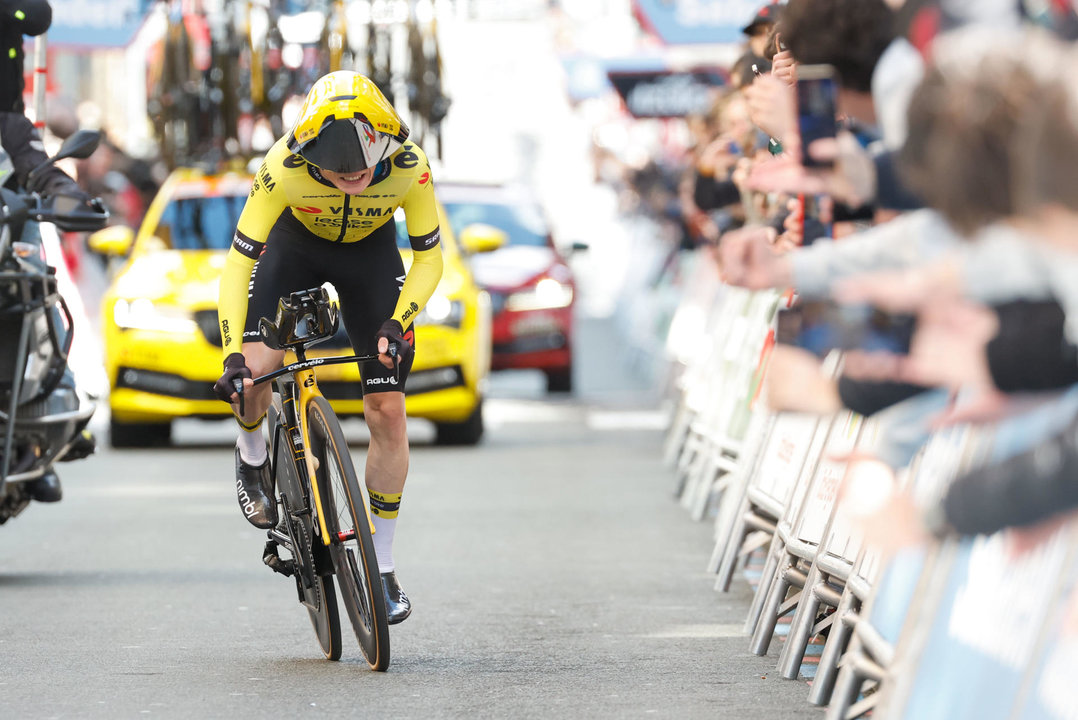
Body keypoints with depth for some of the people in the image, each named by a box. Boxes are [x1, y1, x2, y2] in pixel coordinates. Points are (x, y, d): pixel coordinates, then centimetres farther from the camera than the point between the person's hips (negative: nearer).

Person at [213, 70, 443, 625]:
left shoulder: (408, 168, -34)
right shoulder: (285, 167, -38)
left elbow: (428, 257, -18)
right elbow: (240, 261, -30)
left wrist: (398, 322, -34)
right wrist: (233, 355, -39)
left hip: (370, 251, 1)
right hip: (297, 242, -1)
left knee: (387, 411, -7)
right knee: (256, 371, -24)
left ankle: (381, 566, 8)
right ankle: (253, 455, 13)